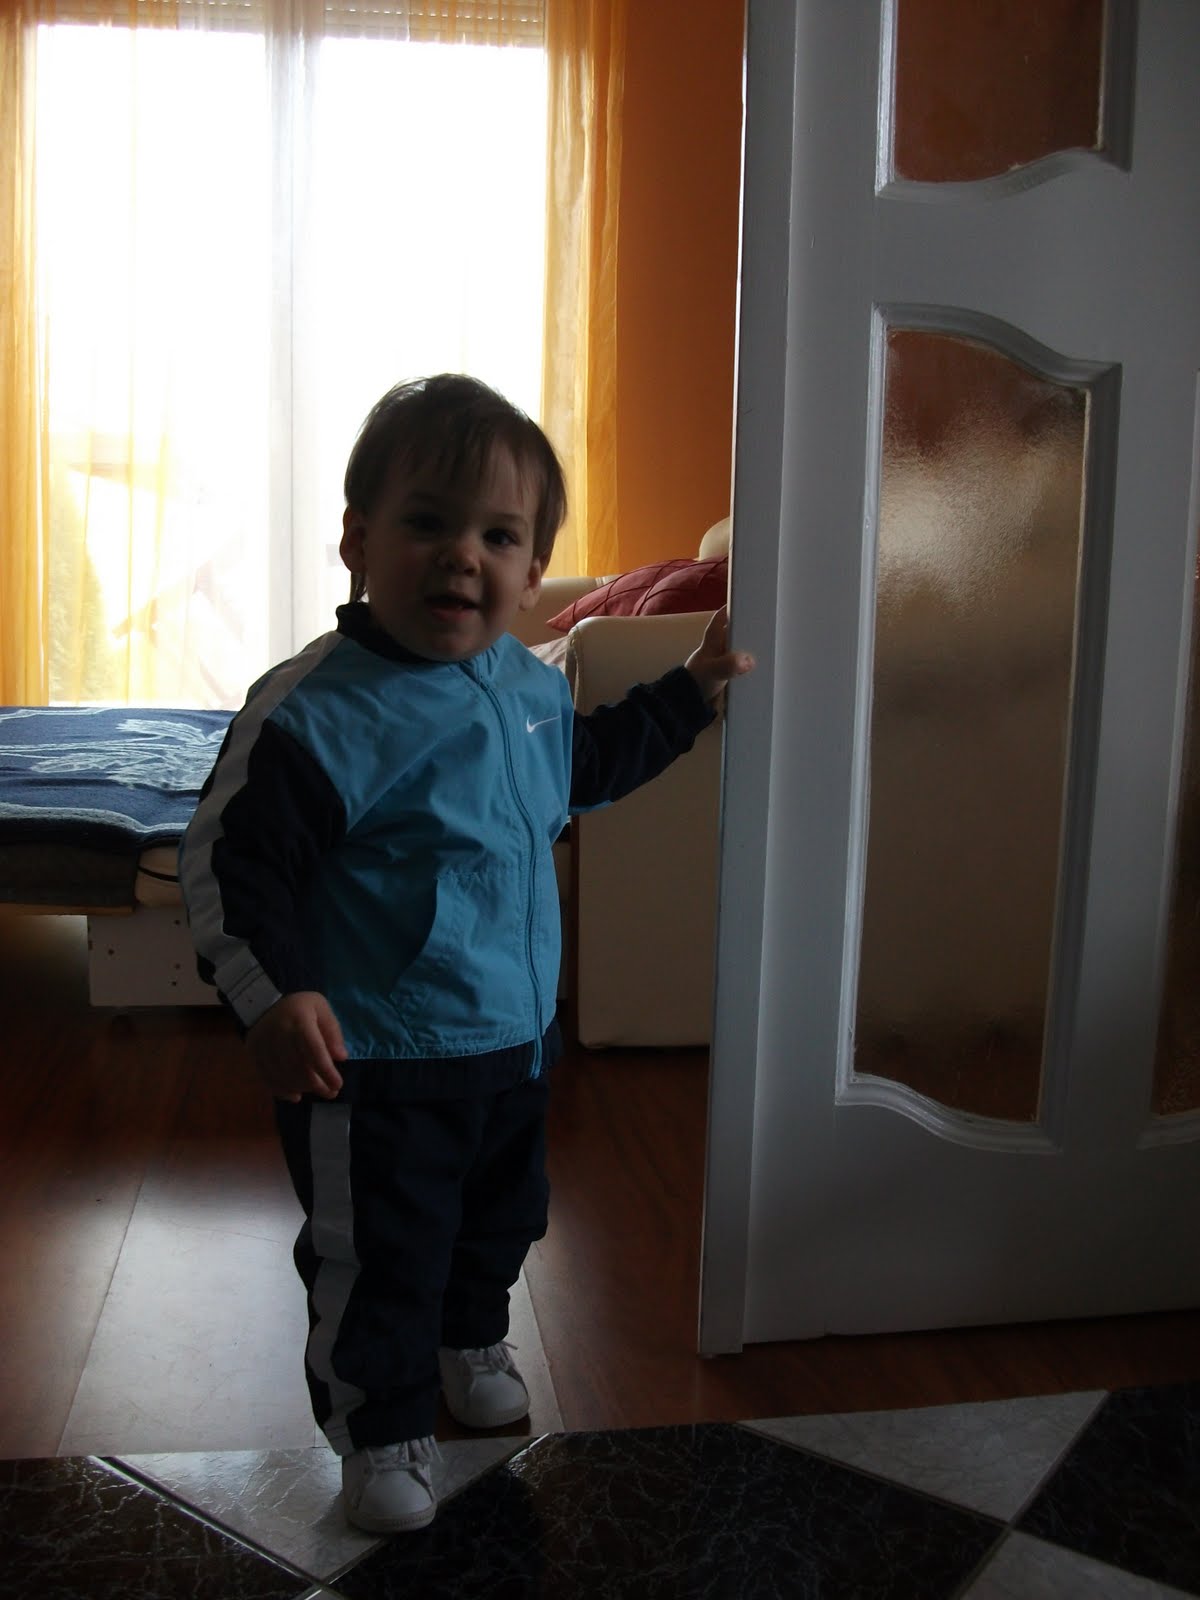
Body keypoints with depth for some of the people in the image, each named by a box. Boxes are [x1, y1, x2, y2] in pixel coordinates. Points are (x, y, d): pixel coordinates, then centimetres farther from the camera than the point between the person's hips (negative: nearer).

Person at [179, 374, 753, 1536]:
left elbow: (590, 762, 22)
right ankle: (378, 1424, 35)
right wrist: (270, 993, -32)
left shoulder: (531, 686, 2)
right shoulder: (316, 710, -22)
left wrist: (692, 689, 20)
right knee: (375, 1257, 9)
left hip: (514, 1039, 8)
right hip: (372, 1064, -7)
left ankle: (470, 1342, 56)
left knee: (500, 1218, 27)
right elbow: (231, 856, -21)